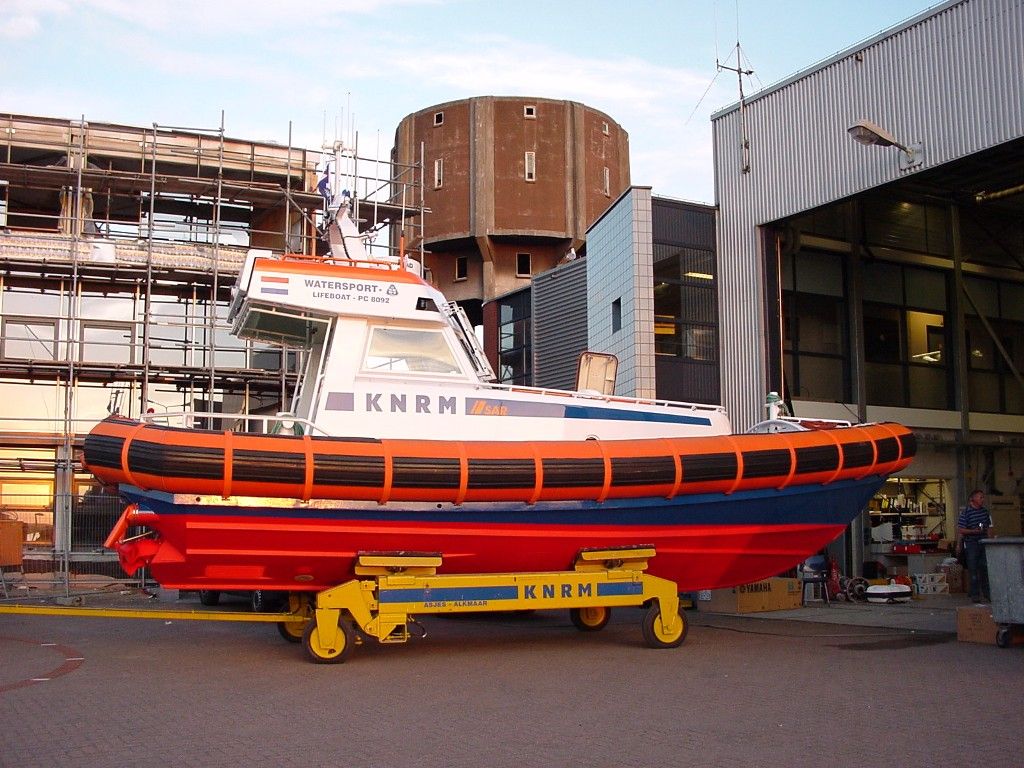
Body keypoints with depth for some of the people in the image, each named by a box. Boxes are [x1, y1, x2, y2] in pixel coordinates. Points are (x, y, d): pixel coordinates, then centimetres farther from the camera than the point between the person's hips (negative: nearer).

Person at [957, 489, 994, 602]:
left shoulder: (985, 511, 9)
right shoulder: (965, 512, -9)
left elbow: (988, 527, 18)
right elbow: (960, 530, -10)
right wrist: (974, 531, -21)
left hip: (983, 542, 5)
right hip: (971, 543, -5)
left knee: (985, 569, 7)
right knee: (973, 570, -2)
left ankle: (986, 594, 16)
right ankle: (975, 595, 5)